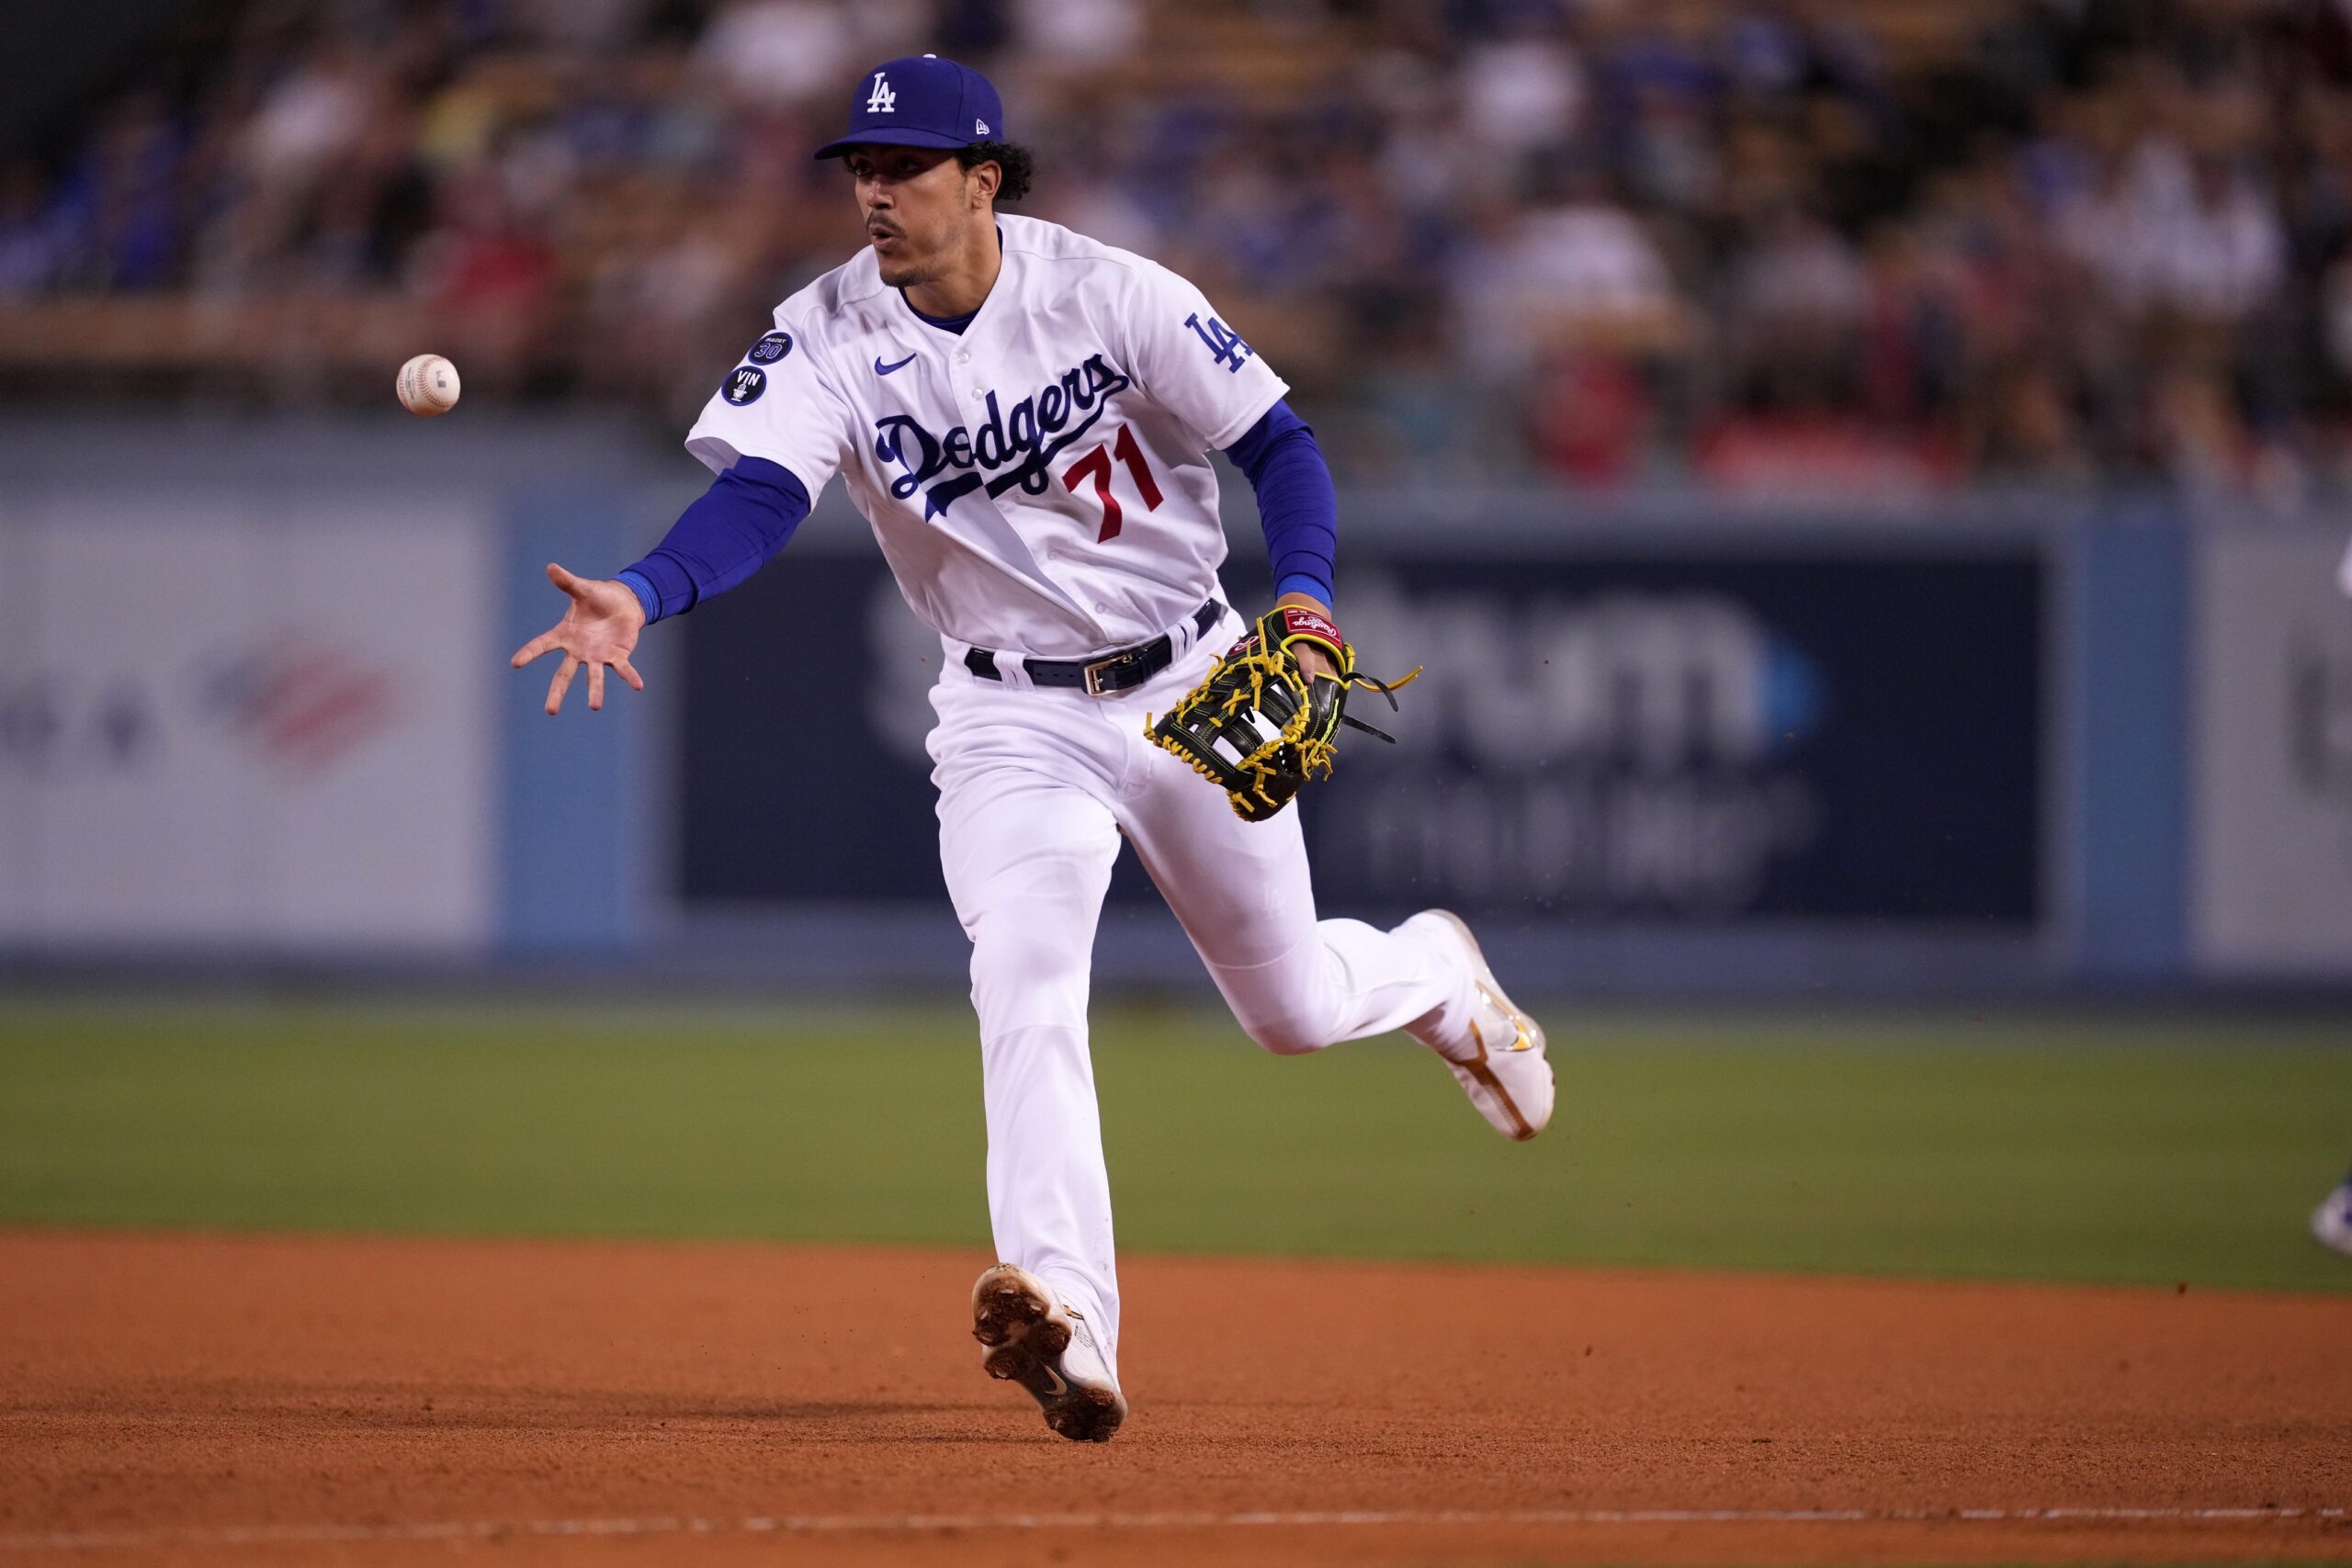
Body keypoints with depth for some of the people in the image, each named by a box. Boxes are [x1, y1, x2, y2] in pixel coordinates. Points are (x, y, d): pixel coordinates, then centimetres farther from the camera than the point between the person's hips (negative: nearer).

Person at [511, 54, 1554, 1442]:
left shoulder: (1111, 295, -15)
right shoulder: (829, 342, -14)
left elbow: (1279, 442, -8)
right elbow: (758, 494, -29)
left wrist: (1304, 596, -27)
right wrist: (641, 596, -50)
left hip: (1192, 688, 0)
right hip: (1015, 721, 0)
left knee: (1293, 1010, 13)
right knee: (1025, 984, -25)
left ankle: (1434, 975, 51)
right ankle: (1071, 1325, -37)